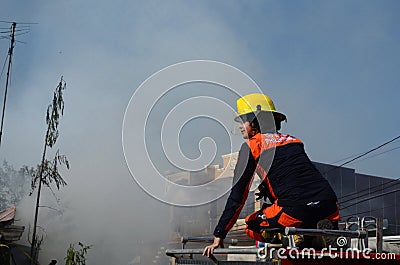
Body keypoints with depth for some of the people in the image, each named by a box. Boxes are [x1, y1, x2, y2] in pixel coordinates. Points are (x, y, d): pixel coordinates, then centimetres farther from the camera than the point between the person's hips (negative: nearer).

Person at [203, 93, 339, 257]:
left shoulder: (252, 145, 8)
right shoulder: (293, 140, 25)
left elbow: (237, 195, 4)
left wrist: (219, 236, 8)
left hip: (297, 208, -4)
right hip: (328, 207, 4)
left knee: (252, 227, 20)